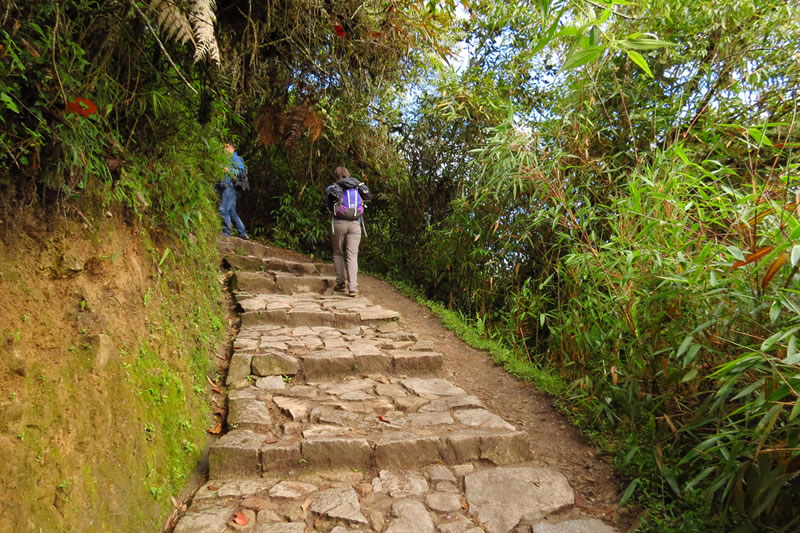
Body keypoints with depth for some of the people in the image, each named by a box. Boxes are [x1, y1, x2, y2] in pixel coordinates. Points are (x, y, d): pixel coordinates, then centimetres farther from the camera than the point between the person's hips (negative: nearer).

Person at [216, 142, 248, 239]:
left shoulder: (235, 158, 0)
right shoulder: (226, 159, 27)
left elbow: (241, 170, -12)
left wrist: (229, 170, -22)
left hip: (230, 187, -10)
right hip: (226, 188, 10)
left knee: (223, 210, -15)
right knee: (231, 212, 9)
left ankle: (226, 232, -11)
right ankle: (242, 233, 12)